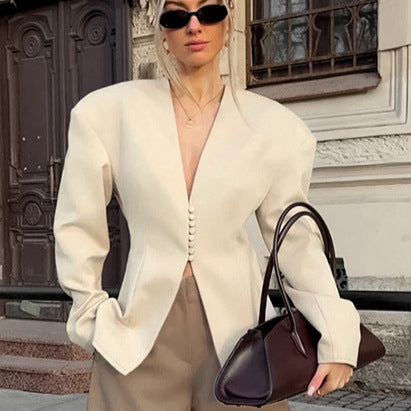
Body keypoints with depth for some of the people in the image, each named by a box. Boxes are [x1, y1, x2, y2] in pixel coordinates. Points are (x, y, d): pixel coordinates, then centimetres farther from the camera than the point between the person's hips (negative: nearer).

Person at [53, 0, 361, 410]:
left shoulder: (275, 126, -1)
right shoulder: (109, 111, -2)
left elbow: (296, 239, 3)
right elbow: (78, 225, 5)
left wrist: (336, 335, -5)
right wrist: (94, 315, 1)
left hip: (236, 329, 1)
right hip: (140, 333, 0)